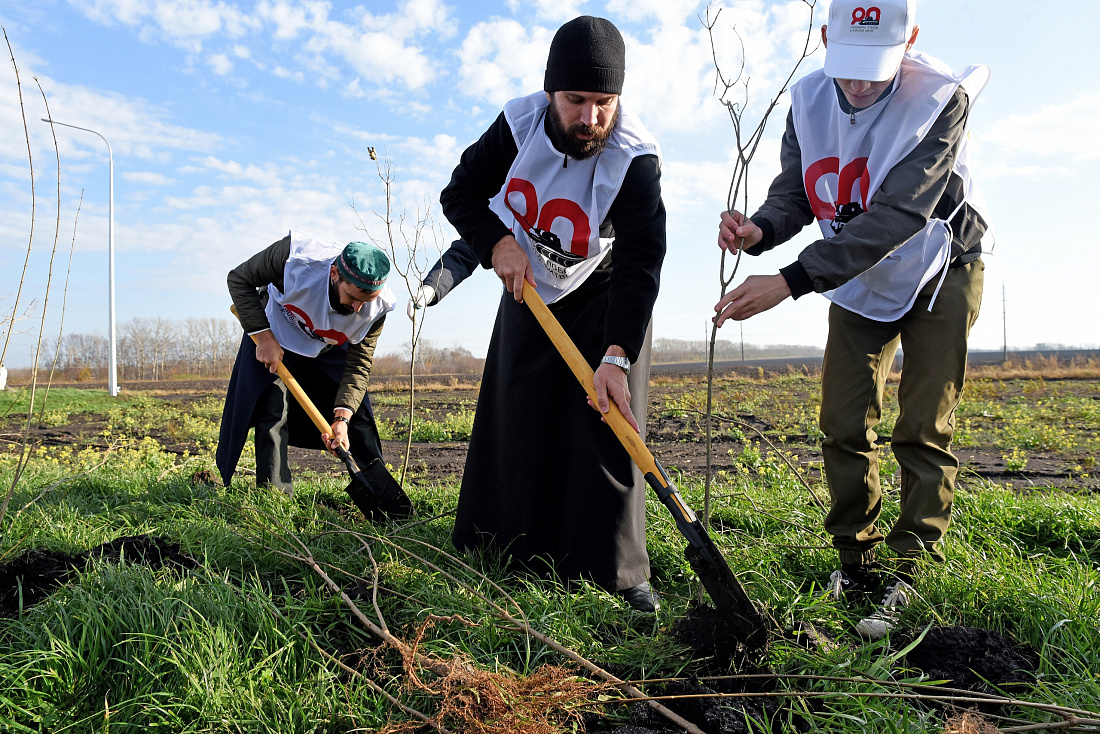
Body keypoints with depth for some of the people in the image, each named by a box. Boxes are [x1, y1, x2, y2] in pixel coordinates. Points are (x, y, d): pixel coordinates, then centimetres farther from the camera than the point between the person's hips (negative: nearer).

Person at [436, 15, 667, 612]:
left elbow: (641, 265, -35)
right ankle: (502, 546, 25)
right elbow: (460, 193, -6)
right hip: (528, 288, 4)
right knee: (513, 420, 8)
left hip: (603, 297, -3)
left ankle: (615, 569, -1)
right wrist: (497, 242, -25)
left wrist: (616, 355, -46)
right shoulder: (519, 124, -17)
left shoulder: (635, 161, -28)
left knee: (608, 421, -12)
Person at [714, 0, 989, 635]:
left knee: (924, 432, -6)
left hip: (938, 275, -4)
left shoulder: (943, 99, -28)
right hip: (857, 283, 4)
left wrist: (792, 281, -46)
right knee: (844, 426, 0)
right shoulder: (809, 99, -12)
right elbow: (795, 194, -8)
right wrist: (760, 230, -33)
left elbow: (896, 215, -38)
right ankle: (856, 561, 14)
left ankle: (909, 575, 3)